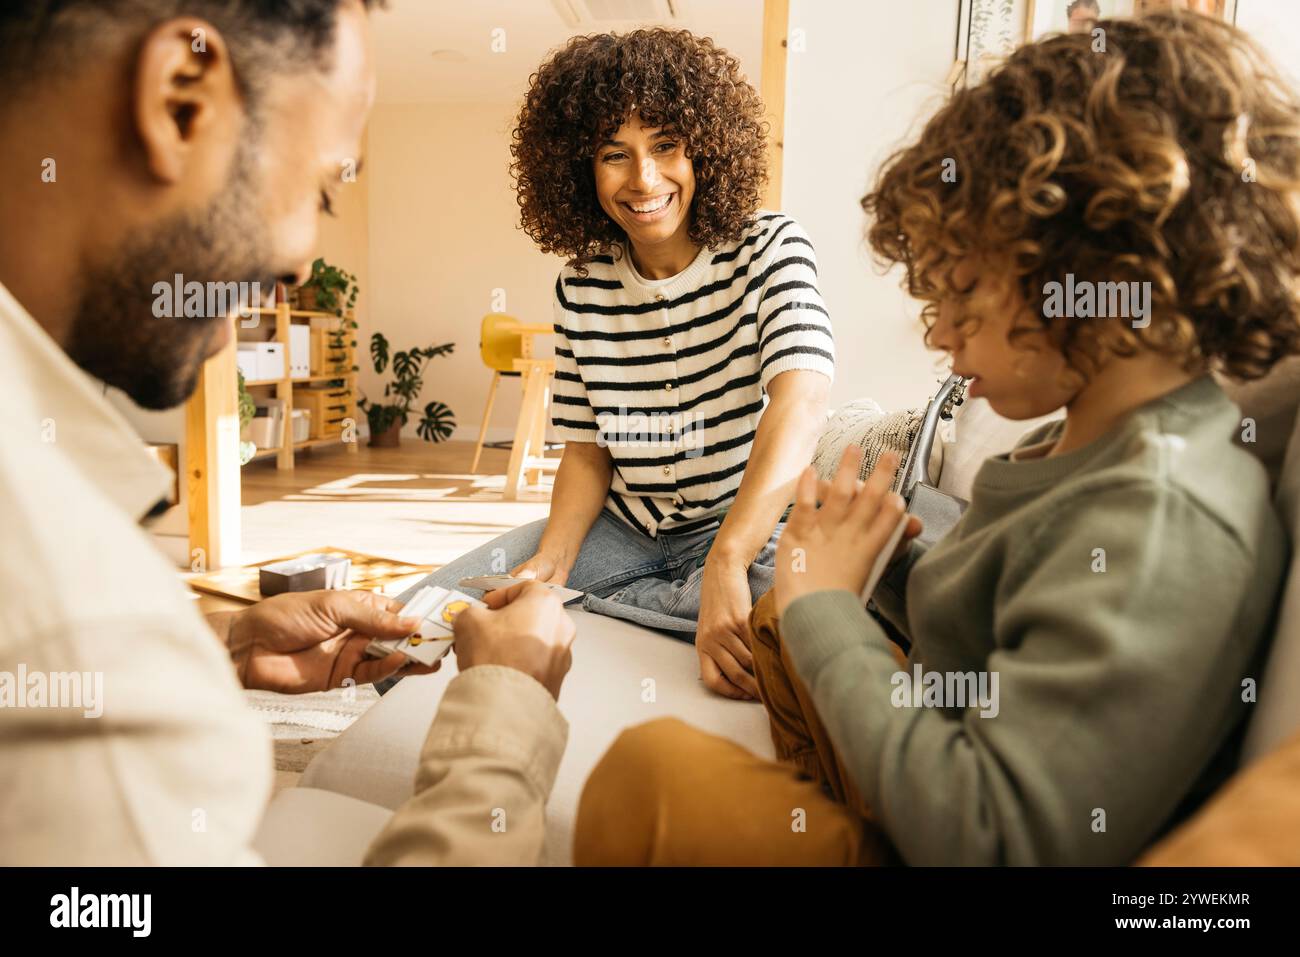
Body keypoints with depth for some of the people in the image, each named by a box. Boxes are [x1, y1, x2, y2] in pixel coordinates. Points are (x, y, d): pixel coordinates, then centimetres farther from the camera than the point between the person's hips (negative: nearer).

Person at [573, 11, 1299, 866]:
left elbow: (989, 841, -31)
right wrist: (887, 568, -6)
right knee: (777, 608, 19)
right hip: (909, 798, 9)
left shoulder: (1167, 518, -28)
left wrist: (823, 607, -22)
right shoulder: (1077, 444, 0)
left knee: (654, 767, -22)